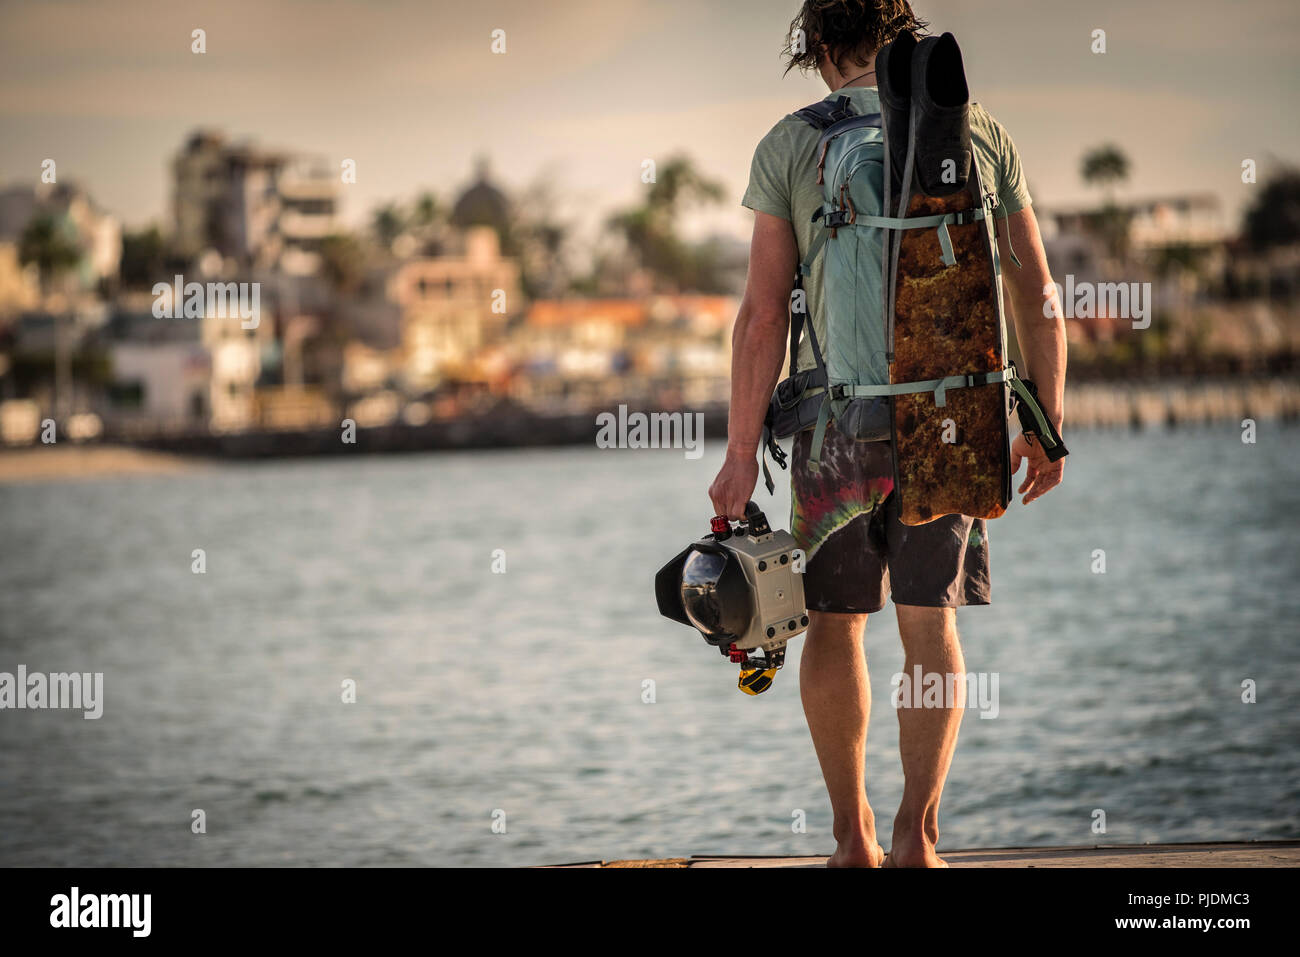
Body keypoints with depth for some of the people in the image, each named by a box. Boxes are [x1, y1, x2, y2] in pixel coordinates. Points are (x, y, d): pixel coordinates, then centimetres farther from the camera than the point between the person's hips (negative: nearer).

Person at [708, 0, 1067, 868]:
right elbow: (1038, 296, 5)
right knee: (931, 625, 3)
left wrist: (742, 454, -6)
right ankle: (917, 828, -13)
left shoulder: (790, 145, -3)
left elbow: (763, 313, -8)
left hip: (837, 415, -1)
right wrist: (1047, 427, 14)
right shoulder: (980, 136, 4)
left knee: (835, 621, 13)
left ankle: (853, 836, 18)